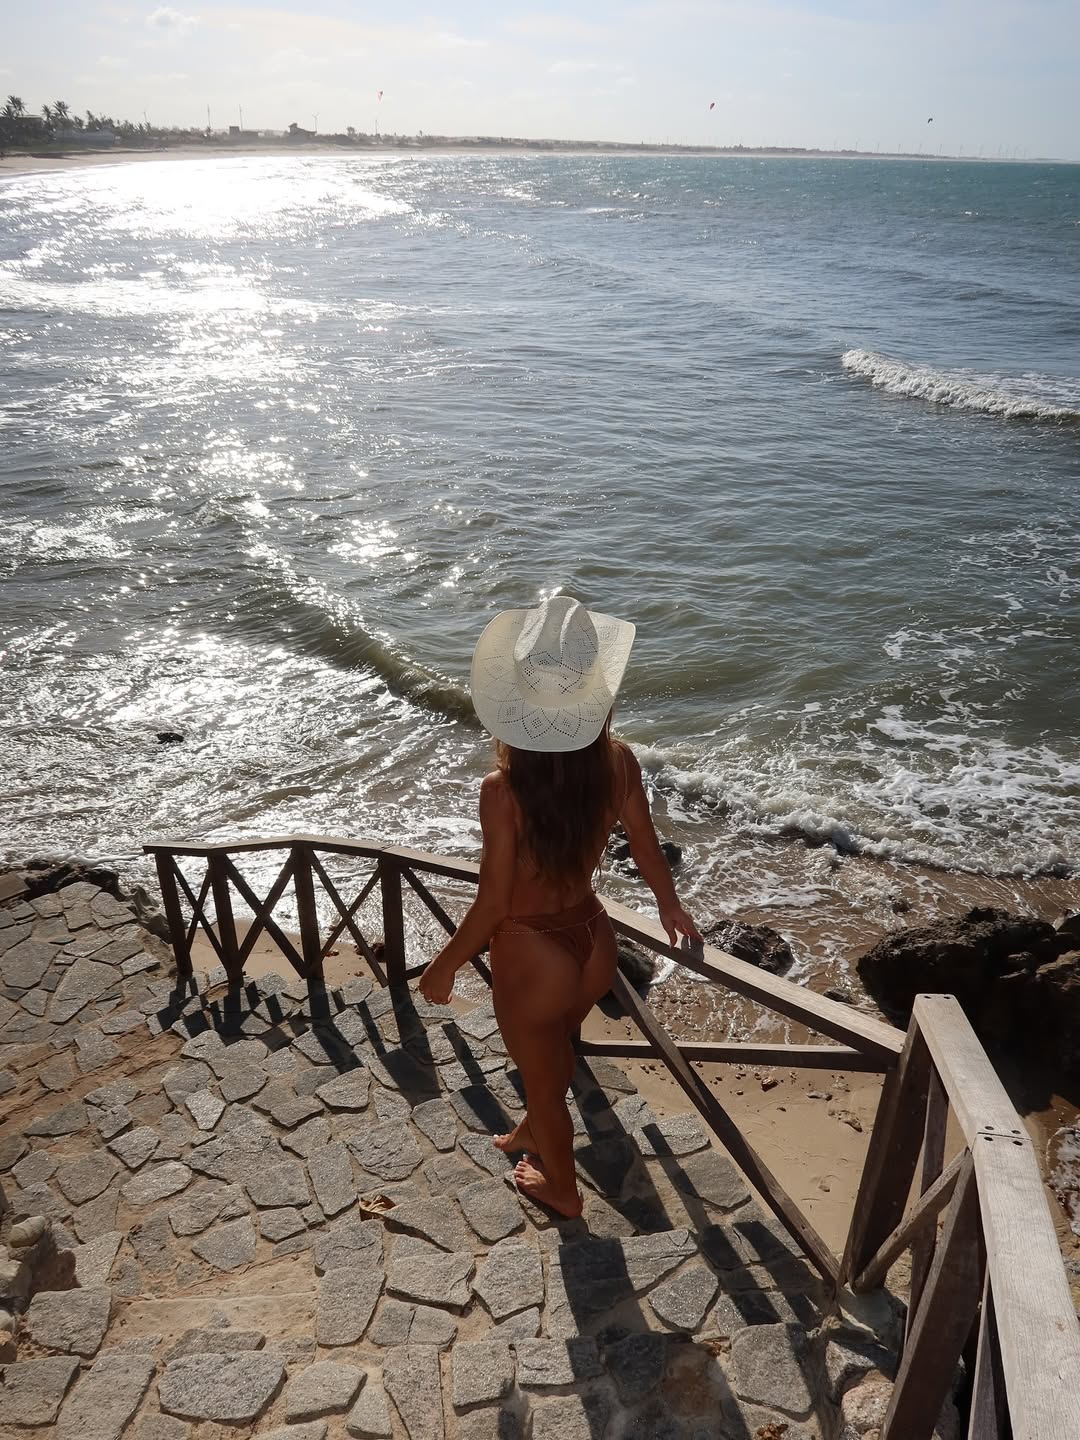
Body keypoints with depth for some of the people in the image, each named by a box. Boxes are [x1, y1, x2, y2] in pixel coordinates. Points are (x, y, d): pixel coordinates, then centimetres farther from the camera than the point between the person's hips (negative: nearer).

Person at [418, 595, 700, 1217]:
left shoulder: (504, 789, -31)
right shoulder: (618, 761, -17)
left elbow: (493, 904, -22)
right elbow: (647, 847, 0)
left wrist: (444, 967, -4)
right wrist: (671, 906, 19)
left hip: (532, 956, -4)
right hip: (593, 939, 5)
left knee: (544, 1077, 25)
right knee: (555, 1055, 34)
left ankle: (562, 1187, 53)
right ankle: (534, 1132, 63)